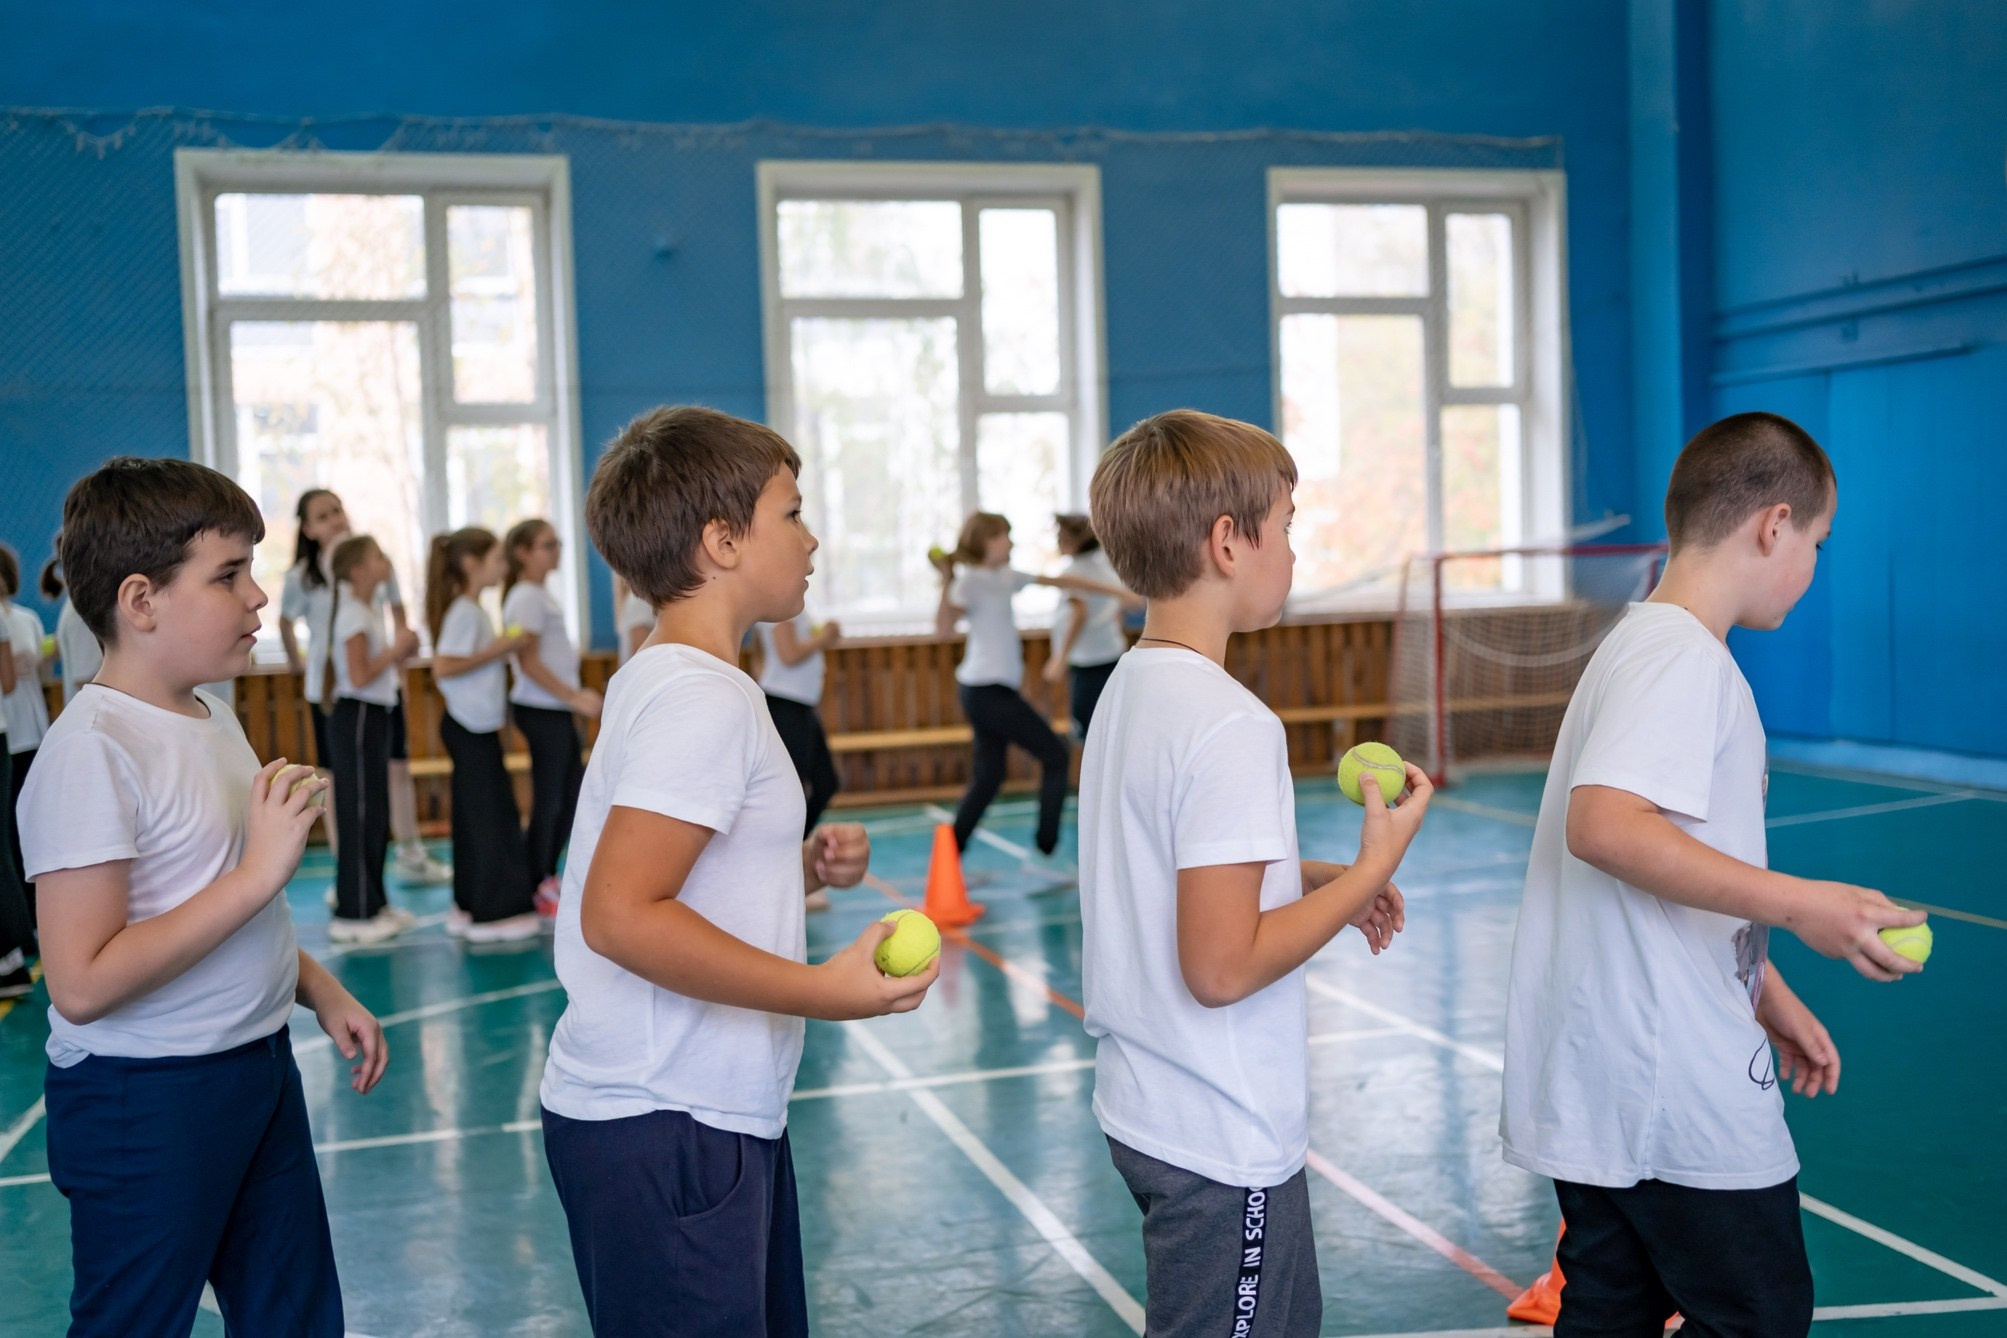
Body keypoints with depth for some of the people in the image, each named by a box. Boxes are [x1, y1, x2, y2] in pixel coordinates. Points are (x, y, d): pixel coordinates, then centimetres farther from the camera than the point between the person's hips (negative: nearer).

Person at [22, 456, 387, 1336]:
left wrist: (321, 992, 11)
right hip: (143, 1100, -9)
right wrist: (259, 871, -25)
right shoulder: (93, 750, -20)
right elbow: (83, 983, -26)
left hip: (256, 1066, 9)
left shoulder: (211, 720, 9)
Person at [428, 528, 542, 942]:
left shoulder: (473, 610, 14)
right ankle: (491, 913, 0)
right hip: (469, 727, -10)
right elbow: (443, 667, -25)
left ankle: (470, 908, 19)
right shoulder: (463, 611, -15)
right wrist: (496, 650, -20)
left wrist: (503, 650, 7)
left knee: (478, 817, 13)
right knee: (487, 816, -6)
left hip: (479, 726, 10)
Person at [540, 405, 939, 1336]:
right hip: (664, 1129, -10)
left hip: (709, 1112, 10)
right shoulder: (702, 697, -18)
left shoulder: (663, 680, 13)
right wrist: (825, 990, -24)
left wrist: (804, 868, 7)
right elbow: (621, 916, -26)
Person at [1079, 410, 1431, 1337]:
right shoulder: (1228, 724, -23)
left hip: (1147, 1111, 10)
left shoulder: (1130, 688, 6)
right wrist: (1369, 870, -15)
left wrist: (1317, 879, 10)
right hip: (1224, 1145, -9)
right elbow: (1222, 967, -25)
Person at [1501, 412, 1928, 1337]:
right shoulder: (1683, 657, -15)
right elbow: (1602, 825, -31)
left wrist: (1768, 993, 24)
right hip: (1676, 1096, -10)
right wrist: (1797, 904, -31)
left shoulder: (1643, 647, 16)